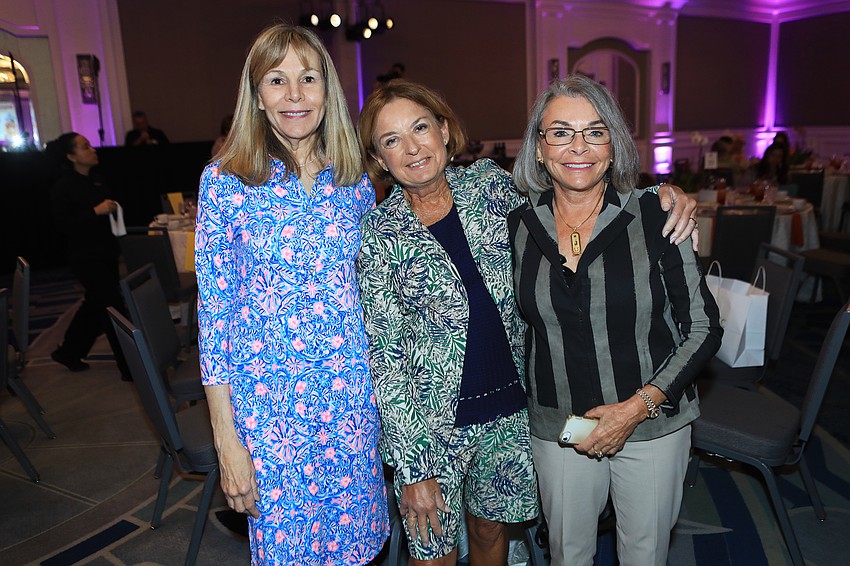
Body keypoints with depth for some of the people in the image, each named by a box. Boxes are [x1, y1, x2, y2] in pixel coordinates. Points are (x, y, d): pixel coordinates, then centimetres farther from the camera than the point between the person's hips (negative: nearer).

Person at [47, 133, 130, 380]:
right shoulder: (63, 188, -14)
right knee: (113, 308, -5)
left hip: (105, 254, 9)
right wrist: (96, 211, -24)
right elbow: (62, 224, -20)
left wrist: (112, 209, 8)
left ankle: (69, 353, 40)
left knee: (95, 305, 20)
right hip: (86, 258, -9)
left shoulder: (95, 181, 12)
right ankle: (131, 368, 4)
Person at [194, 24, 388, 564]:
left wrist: (384, 389, 9)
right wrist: (227, 439, -7)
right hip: (268, 398, -3)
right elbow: (214, 310, -6)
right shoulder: (225, 180, -7)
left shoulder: (356, 183, 3)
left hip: (353, 390, 3)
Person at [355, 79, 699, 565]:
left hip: (510, 406, 3)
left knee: (492, 527, 22)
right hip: (432, 421, -2)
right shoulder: (379, 234, -12)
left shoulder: (489, 183, -3)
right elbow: (384, 358, -11)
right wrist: (414, 469, -14)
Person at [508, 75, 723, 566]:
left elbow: (704, 328, -7)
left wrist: (636, 407, -14)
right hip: (557, 429, 2)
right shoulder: (519, 226, -4)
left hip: (653, 424, -1)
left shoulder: (655, 217, -11)